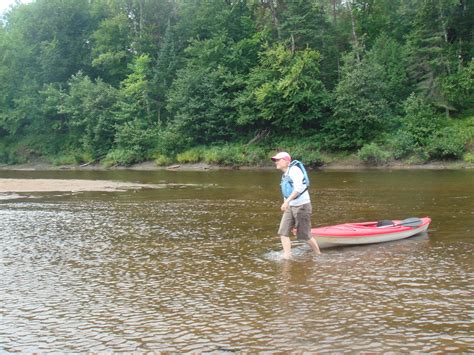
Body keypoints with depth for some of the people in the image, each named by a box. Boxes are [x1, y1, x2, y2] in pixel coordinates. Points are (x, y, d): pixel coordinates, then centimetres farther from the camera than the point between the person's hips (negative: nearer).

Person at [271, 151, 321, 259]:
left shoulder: (294, 170, -15)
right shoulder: (285, 175, 14)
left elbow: (299, 187, -27)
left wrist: (287, 201, -32)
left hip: (301, 206, -9)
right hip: (290, 207, 9)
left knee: (305, 235, 1)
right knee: (283, 232, -3)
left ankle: (319, 255, 19)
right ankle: (287, 257, -2)